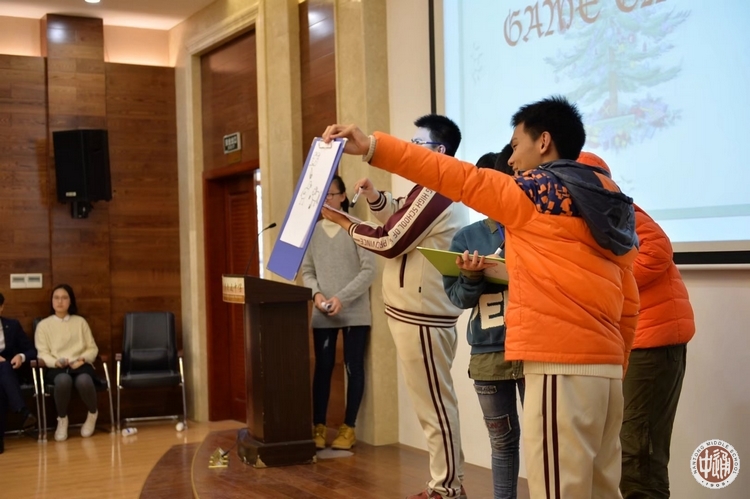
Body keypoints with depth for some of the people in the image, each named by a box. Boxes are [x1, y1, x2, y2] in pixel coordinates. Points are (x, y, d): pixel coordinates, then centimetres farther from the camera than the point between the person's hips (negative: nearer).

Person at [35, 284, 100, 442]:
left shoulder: (80, 321, 18)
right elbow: (42, 353, 4)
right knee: (63, 380, -40)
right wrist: (56, 362, -18)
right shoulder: (43, 325, 13)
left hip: (80, 365, 1)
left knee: (83, 380, -38)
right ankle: (62, 420, -14)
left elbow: (92, 348, 13)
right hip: (56, 368, -1)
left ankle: (92, 414, -5)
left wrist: (82, 359, -9)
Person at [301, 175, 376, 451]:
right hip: (322, 315, 3)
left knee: (353, 368, 3)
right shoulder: (313, 231, 8)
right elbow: (307, 271, 9)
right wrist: (316, 293, -11)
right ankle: (319, 427, 13)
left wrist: (342, 298, -17)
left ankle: (348, 428, 12)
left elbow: (369, 270, -9)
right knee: (323, 369, 6)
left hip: (354, 313, -3)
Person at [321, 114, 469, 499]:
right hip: (416, 312, 11)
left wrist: (345, 223, -4)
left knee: (435, 403, -4)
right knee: (431, 402, 15)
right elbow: (398, 217, 21)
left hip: (423, 315, -11)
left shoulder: (434, 192, -18)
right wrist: (374, 196, 2)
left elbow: (390, 241, -16)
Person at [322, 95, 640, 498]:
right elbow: (629, 303, 16)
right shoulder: (603, 203, 18)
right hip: (604, 364, 9)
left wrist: (372, 147, -8)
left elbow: (457, 178, -8)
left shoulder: (539, 192, -3)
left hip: (562, 364, -9)